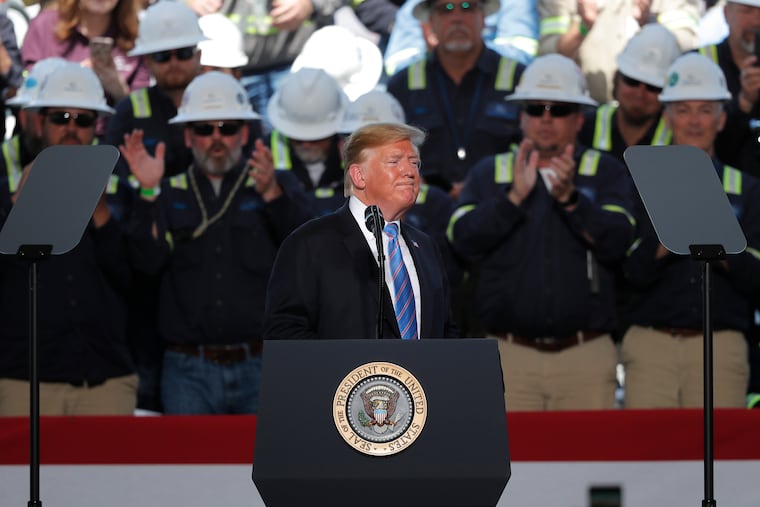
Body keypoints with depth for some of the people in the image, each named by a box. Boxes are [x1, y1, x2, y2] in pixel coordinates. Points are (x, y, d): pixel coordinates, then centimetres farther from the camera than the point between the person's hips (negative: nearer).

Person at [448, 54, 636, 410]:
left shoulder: (605, 173, 10)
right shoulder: (489, 173, 13)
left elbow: (616, 243, -6)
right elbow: (464, 241, -2)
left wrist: (569, 197, -19)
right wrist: (515, 197, -14)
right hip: (510, 354, 0)